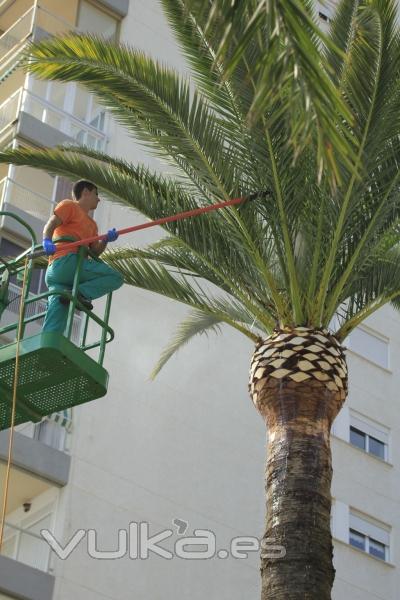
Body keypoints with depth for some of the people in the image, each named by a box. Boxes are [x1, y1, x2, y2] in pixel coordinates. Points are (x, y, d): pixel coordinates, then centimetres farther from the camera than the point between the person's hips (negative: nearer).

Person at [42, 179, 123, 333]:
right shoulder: (69, 206, 12)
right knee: (115, 278, -11)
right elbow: (50, 224, -4)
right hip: (65, 261, -8)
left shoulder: (92, 224, 35)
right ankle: (80, 293, -25)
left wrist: (105, 239, 4)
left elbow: (94, 251, 22)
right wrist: (47, 240, -24)